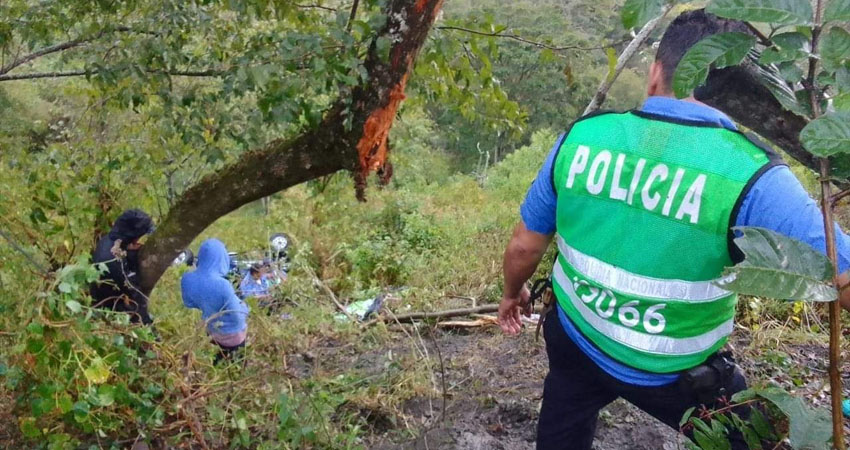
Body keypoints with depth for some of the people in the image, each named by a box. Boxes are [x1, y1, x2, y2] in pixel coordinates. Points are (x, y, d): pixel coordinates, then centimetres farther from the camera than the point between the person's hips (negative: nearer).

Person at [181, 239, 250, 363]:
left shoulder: (187, 279, -22)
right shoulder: (222, 285, -40)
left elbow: (189, 303, -2)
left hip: (212, 328, 5)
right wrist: (244, 307, -7)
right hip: (231, 333, -5)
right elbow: (237, 316, -28)